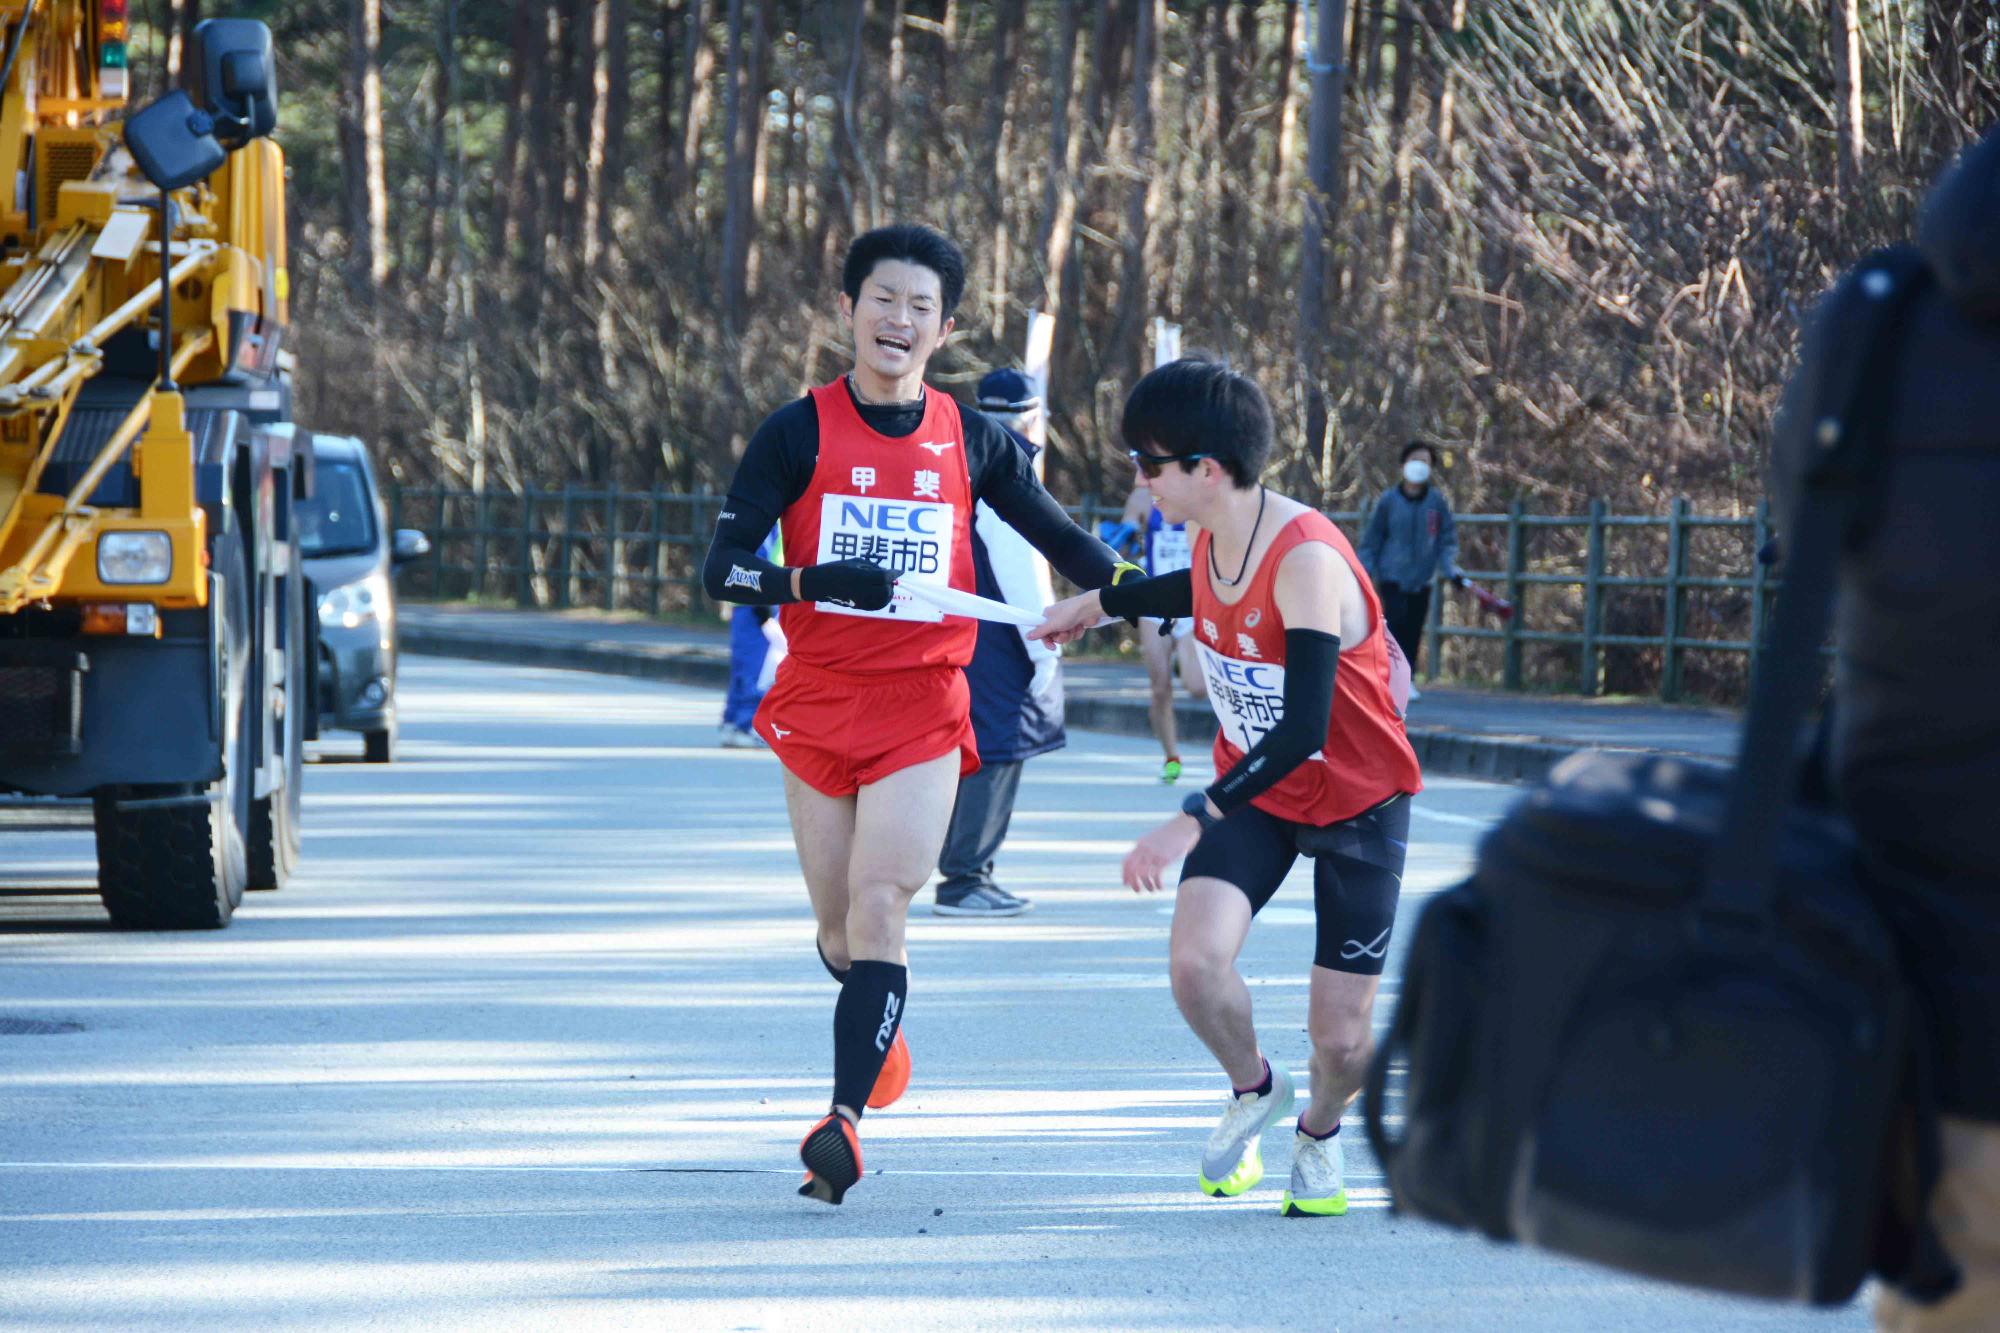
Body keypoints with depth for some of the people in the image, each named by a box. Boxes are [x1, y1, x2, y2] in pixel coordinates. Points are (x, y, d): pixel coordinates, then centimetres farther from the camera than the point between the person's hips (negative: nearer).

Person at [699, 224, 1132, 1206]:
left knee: (880, 904, -18)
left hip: (923, 715, 0)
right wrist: (813, 581, -25)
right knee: (839, 931, 9)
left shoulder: (971, 441, 6)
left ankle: (844, 1117, -24)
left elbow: (1061, 538, 17)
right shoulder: (799, 434, -1)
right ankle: (882, 1028, 43)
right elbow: (720, 569, -7)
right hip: (818, 704, 0)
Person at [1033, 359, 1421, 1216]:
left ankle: (1320, 1132, 32)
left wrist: (1194, 820, -43)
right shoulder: (1215, 539, -7)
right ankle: (1253, 1089, 9)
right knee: (1197, 961, -21)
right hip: (1255, 791, 5)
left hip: (1356, 800, -5)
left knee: (1341, 1038, -3)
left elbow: (1302, 729, -38)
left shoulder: (1307, 560, -31)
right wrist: (1100, 602, 26)